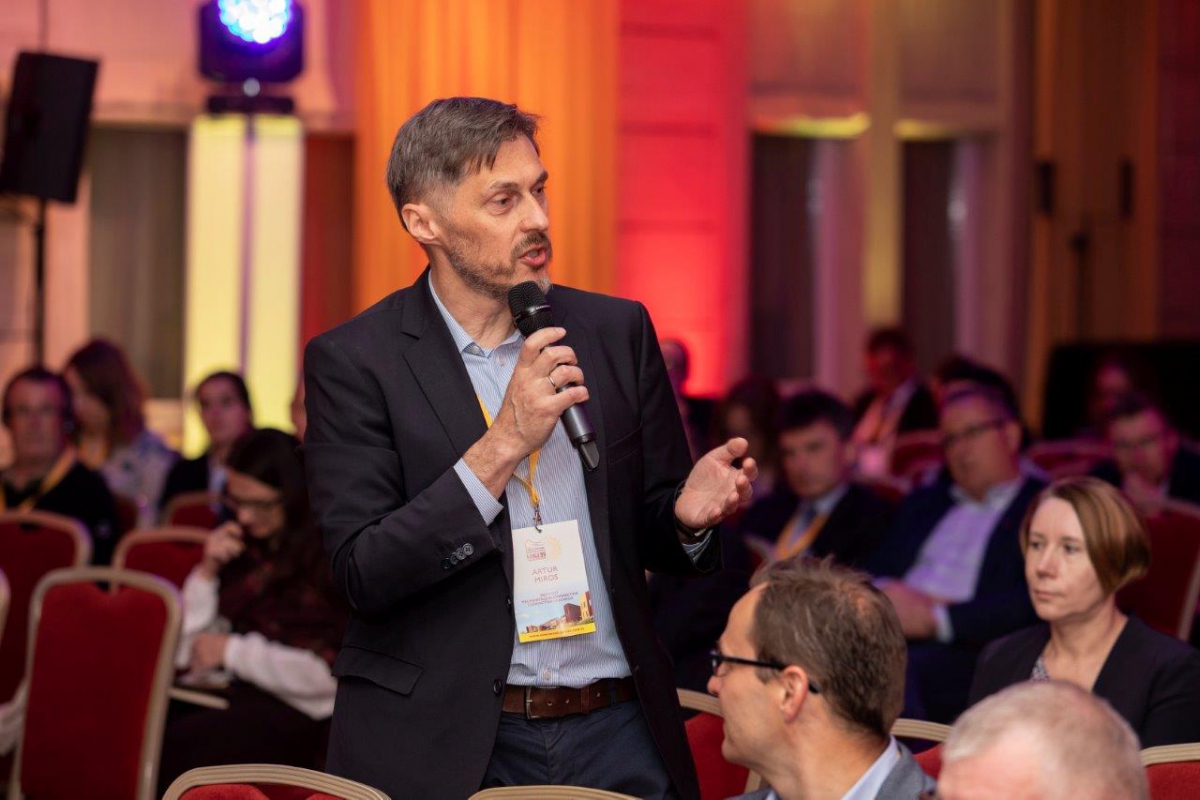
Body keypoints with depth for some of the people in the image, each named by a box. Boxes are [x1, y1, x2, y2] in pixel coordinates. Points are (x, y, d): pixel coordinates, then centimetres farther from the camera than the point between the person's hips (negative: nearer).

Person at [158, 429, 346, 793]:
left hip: (295, 711, -6)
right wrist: (206, 573, -1)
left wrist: (232, 651, -6)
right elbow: (188, 652, 14)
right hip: (224, 692, 6)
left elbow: (328, 673, -11)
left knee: (171, 749, -32)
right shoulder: (239, 544, 12)